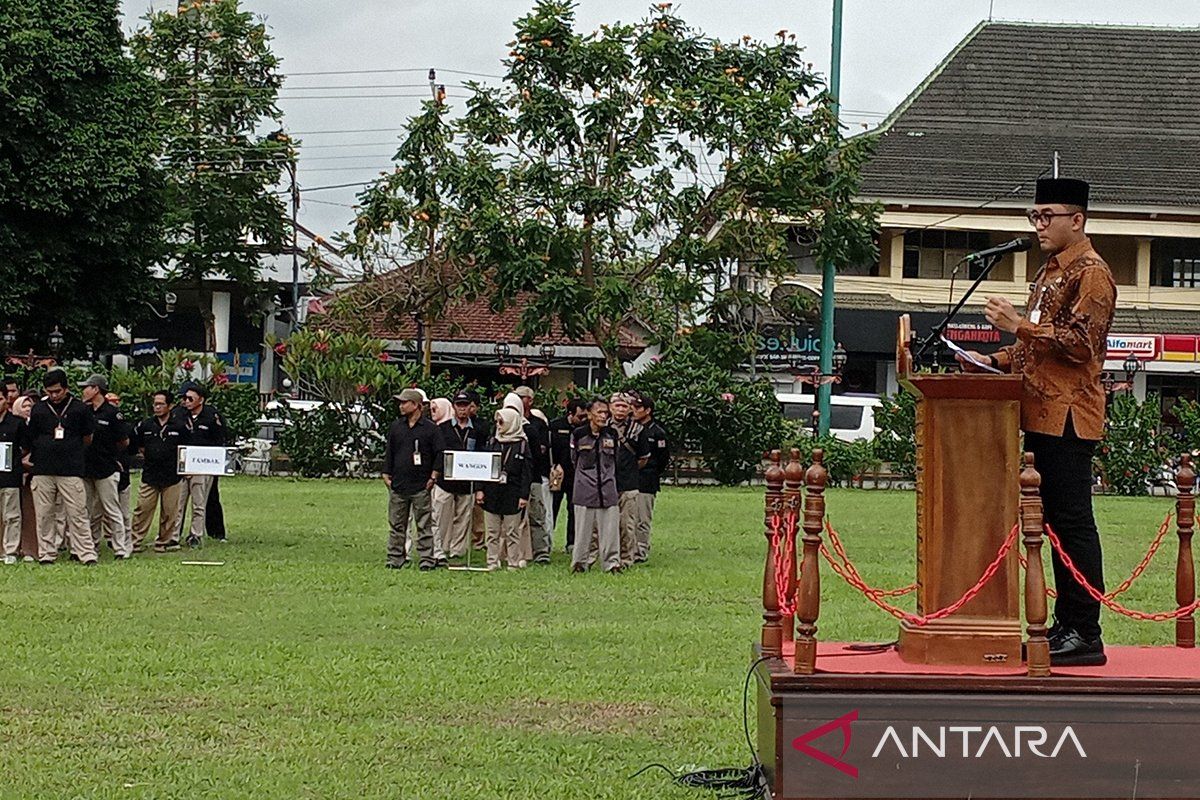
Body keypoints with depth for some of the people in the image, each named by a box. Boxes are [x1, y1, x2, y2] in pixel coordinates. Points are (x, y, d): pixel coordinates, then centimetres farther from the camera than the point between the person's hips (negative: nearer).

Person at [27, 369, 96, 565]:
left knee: (77, 514, -5)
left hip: (71, 470, -2)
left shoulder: (80, 409, 2)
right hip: (42, 471, 2)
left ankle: (86, 554, -5)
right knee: (44, 515, 4)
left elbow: (88, 439, 11)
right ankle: (46, 554, 11)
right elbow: (31, 439, 15)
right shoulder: (38, 410, 8)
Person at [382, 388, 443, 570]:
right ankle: (395, 559, 12)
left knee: (424, 525, -1)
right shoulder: (396, 427, 11)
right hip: (398, 485, 4)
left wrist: (433, 476, -5)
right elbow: (388, 453, 15)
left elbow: (439, 454, 0)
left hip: (421, 487, -4)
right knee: (397, 525, 7)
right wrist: (386, 475, 9)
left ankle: (427, 560, 1)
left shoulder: (430, 428, -1)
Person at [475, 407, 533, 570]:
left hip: (512, 494, -4)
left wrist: (524, 495, -9)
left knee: (512, 532, 1)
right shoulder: (493, 442, 9)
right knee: (492, 531, 6)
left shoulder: (522, 445, -2)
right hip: (491, 493, 4)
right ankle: (492, 562, 11)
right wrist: (480, 489, 1)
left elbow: (527, 472, -4)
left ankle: (514, 563, 6)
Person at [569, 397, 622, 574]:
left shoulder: (612, 434, 5)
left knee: (610, 526, 0)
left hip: (607, 488, 2)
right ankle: (580, 562, 9)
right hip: (585, 489, -2)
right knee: (583, 527, 1)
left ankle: (612, 562, 6)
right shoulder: (578, 434, -3)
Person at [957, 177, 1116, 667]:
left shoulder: (1091, 273, -9)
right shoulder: (1051, 273, 21)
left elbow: (1080, 343, -18)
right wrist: (996, 362, 13)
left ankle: (1085, 636, -8)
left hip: (1068, 418, -10)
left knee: (1072, 522, -9)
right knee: (1057, 521, 11)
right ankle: (1065, 627, 15)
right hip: (1042, 416, 10)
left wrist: (1020, 325, -21)